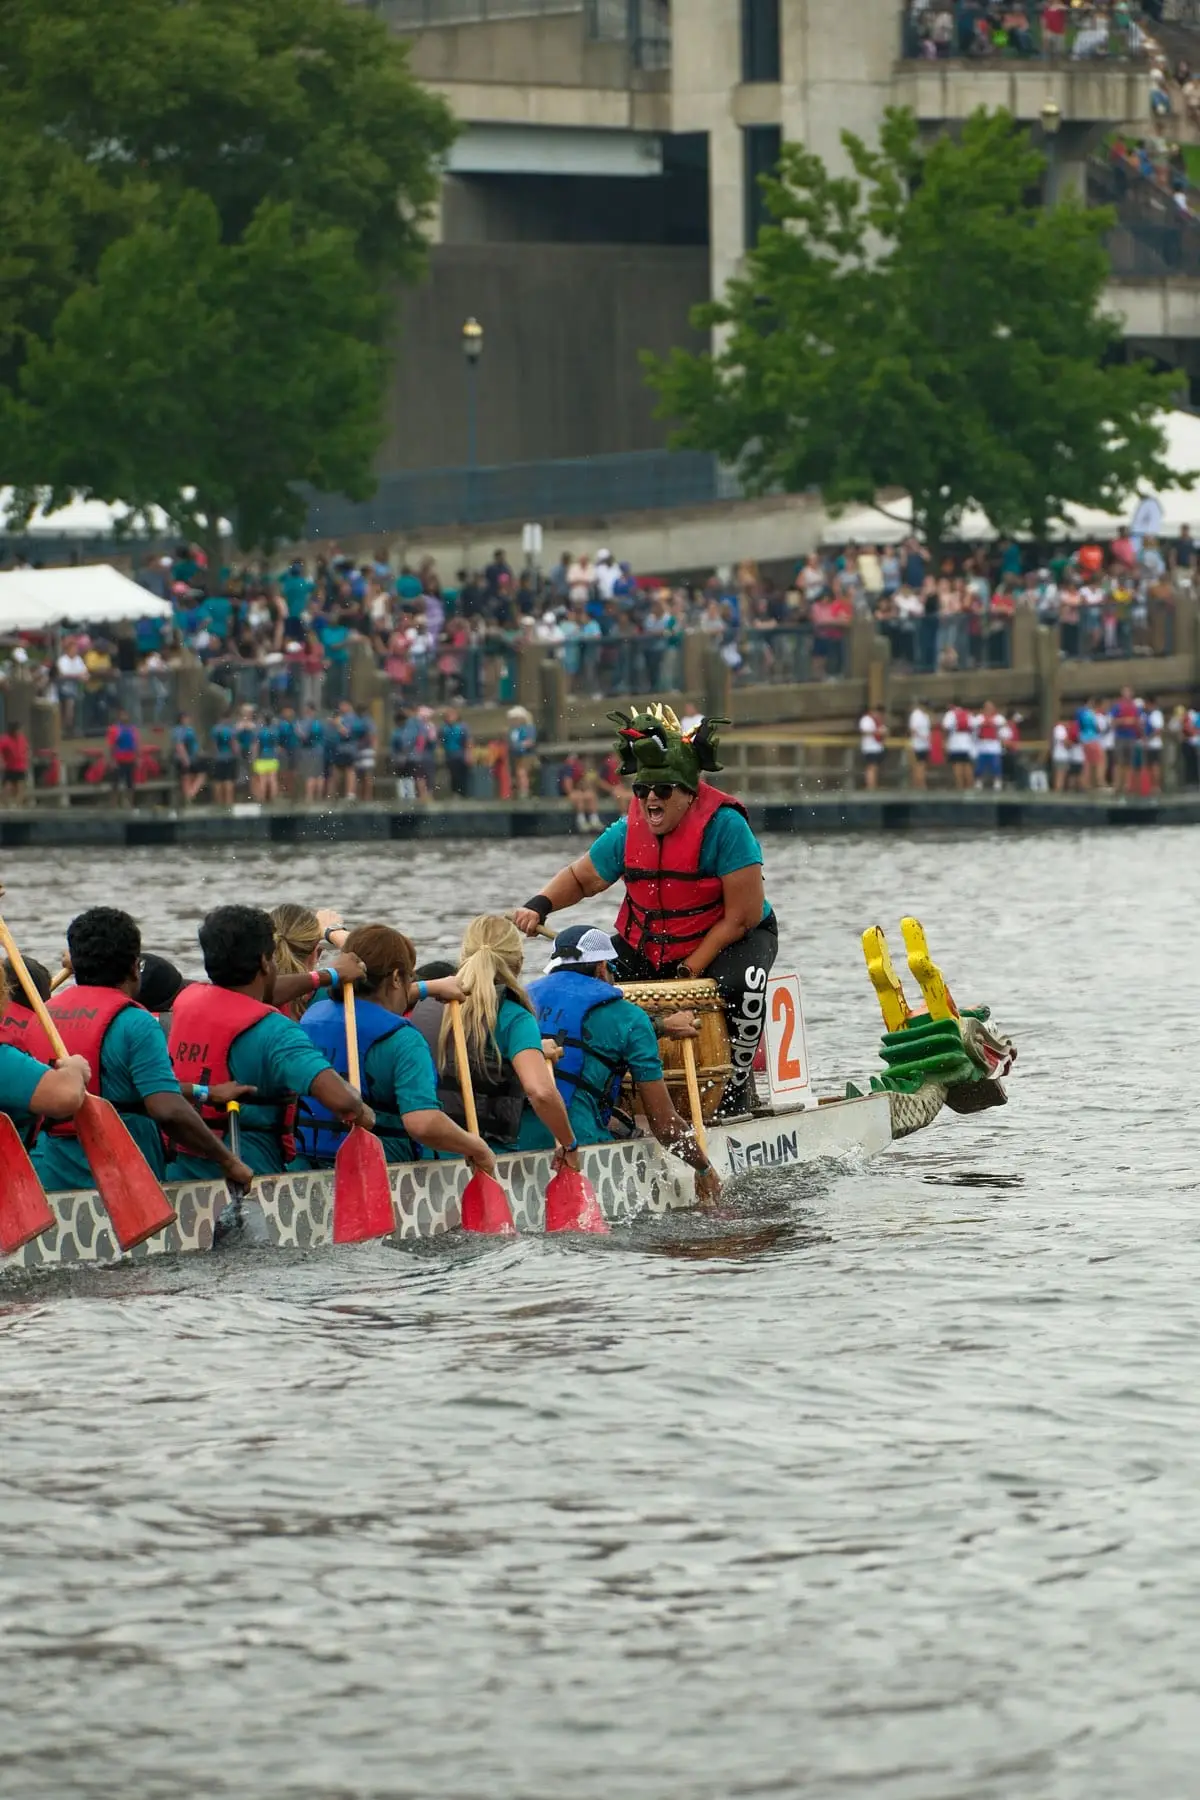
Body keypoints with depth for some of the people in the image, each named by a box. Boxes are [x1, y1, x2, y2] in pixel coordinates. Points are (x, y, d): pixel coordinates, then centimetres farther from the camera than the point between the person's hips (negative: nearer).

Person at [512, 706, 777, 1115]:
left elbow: (743, 917, -23)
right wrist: (540, 905, -13)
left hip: (728, 942, -5)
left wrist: (691, 968, -23)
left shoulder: (724, 827, -25)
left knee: (741, 987, -37)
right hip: (647, 947, 5)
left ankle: (739, 1082, -11)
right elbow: (580, 879, 8)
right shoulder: (627, 833, -10)